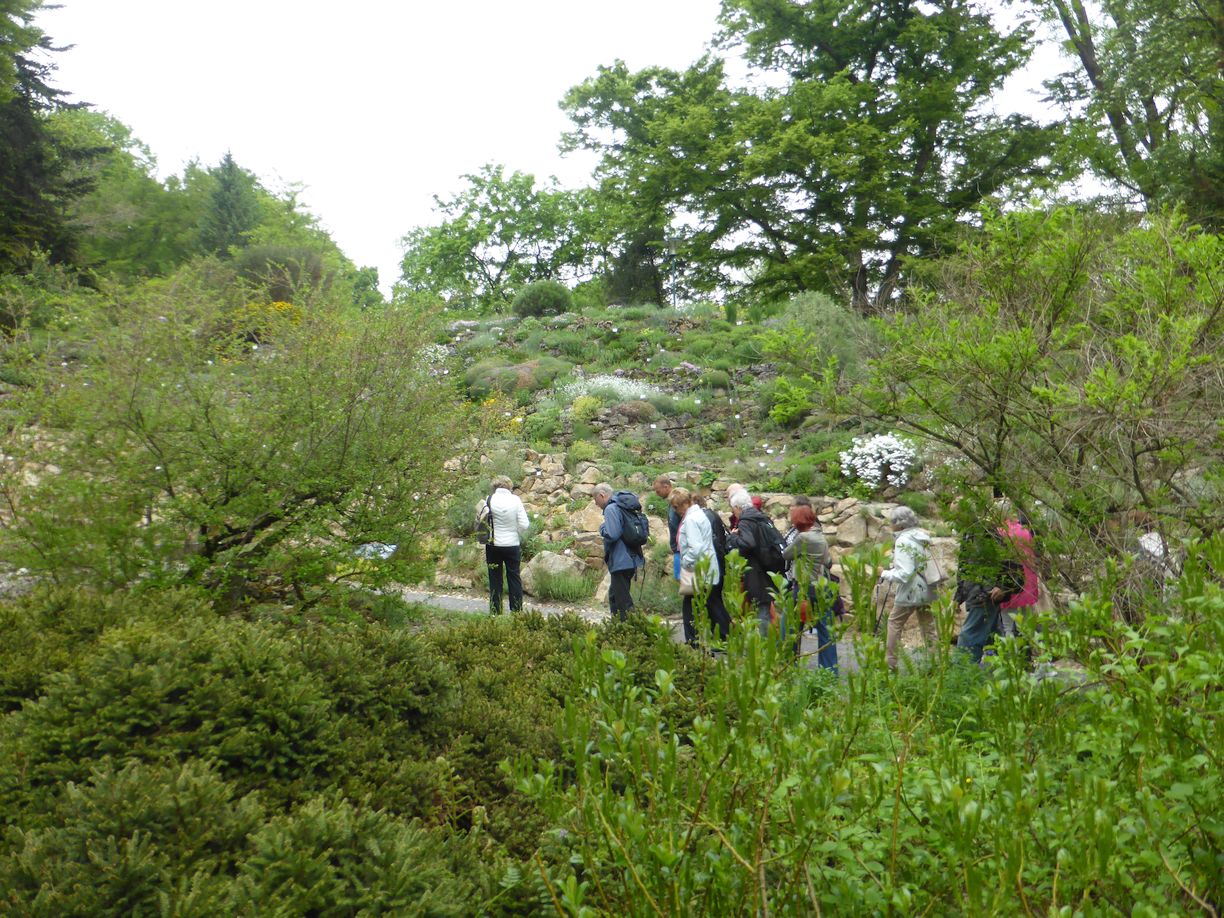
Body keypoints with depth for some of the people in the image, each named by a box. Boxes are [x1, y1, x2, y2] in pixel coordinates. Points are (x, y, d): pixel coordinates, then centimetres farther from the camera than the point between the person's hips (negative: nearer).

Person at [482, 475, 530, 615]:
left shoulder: (489, 500, -7)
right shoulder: (515, 500, -8)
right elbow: (525, 525, -10)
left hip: (493, 545, 0)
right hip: (512, 545, 0)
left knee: (495, 579, 11)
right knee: (514, 578, 11)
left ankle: (495, 612, 14)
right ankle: (517, 610, 13)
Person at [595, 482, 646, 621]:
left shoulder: (611, 509, -16)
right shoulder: (624, 506, 13)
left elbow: (611, 535, -26)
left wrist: (602, 528, -8)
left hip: (621, 562, -10)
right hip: (631, 559, 10)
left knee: (622, 601, -3)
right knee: (615, 595, 22)